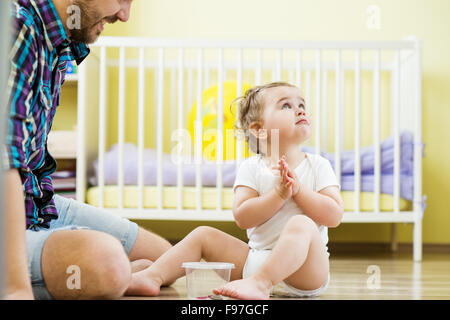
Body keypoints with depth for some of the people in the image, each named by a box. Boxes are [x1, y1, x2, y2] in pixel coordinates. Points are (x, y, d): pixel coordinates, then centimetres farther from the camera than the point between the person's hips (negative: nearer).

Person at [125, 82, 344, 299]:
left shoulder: (318, 166, 2)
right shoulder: (251, 168, 4)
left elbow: (334, 216, -7)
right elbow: (242, 218, -8)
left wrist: (299, 189, -16)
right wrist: (278, 194, -19)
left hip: (305, 268, -3)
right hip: (256, 258, 3)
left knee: (301, 225, -33)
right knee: (203, 235, 2)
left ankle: (259, 282, -46)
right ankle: (153, 276, -9)